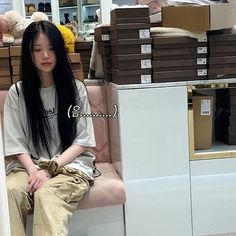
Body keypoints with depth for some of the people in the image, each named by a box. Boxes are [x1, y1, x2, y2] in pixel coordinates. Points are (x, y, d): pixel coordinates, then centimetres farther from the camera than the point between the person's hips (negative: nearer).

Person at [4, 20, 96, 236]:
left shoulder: (75, 88, 3)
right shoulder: (17, 92, 5)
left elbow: (82, 141, -1)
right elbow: (16, 144, 2)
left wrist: (49, 169, -14)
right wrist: (34, 171, -18)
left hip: (70, 165, -1)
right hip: (29, 165, 2)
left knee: (45, 193, -34)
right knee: (10, 191, -31)